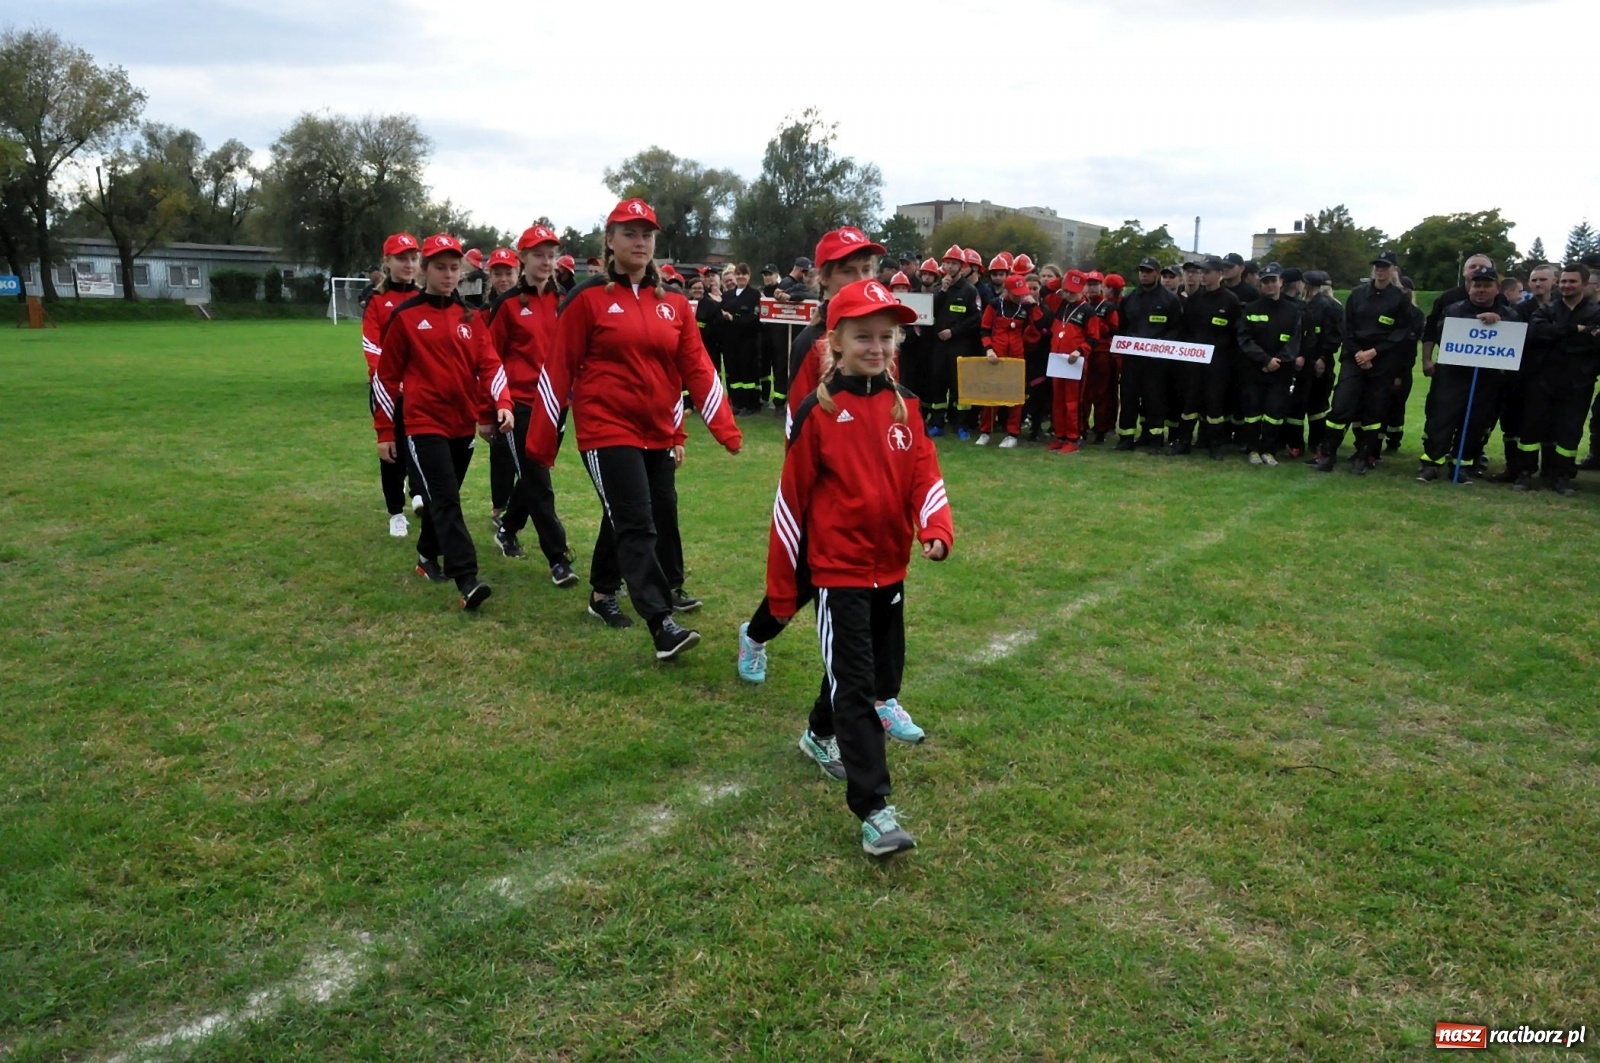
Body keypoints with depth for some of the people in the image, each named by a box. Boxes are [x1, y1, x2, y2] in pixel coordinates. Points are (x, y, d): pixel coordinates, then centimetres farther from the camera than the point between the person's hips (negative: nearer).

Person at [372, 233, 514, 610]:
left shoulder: (470, 317, 9)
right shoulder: (405, 316, -3)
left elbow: (489, 364, 3)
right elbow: (387, 375, 0)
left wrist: (502, 403, -16)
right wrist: (385, 431, -1)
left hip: (464, 424, 5)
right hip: (425, 424, -5)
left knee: (444, 497, 16)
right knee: (445, 500, -12)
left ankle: (428, 554, 36)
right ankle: (467, 580, -17)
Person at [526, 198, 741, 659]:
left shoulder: (673, 302, 8)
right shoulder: (588, 298, -4)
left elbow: (696, 367, 4)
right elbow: (560, 369, -3)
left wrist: (725, 427, -7)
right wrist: (542, 440, -4)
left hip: (657, 434, 5)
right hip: (607, 430, -5)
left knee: (627, 520, 17)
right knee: (637, 526, -12)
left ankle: (603, 594, 38)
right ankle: (662, 624, -16)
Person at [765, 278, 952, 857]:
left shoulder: (904, 405, 4)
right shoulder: (818, 411, -11)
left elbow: (924, 475, 1)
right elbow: (791, 498, -8)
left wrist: (936, 530, -21)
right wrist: (782, 587, -5)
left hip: (890, 567, 6)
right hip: (837, 570, -6)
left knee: (883, 673, 18)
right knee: (854, 683, -6)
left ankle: (820, 734, 45)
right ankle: (874, 810, -1)